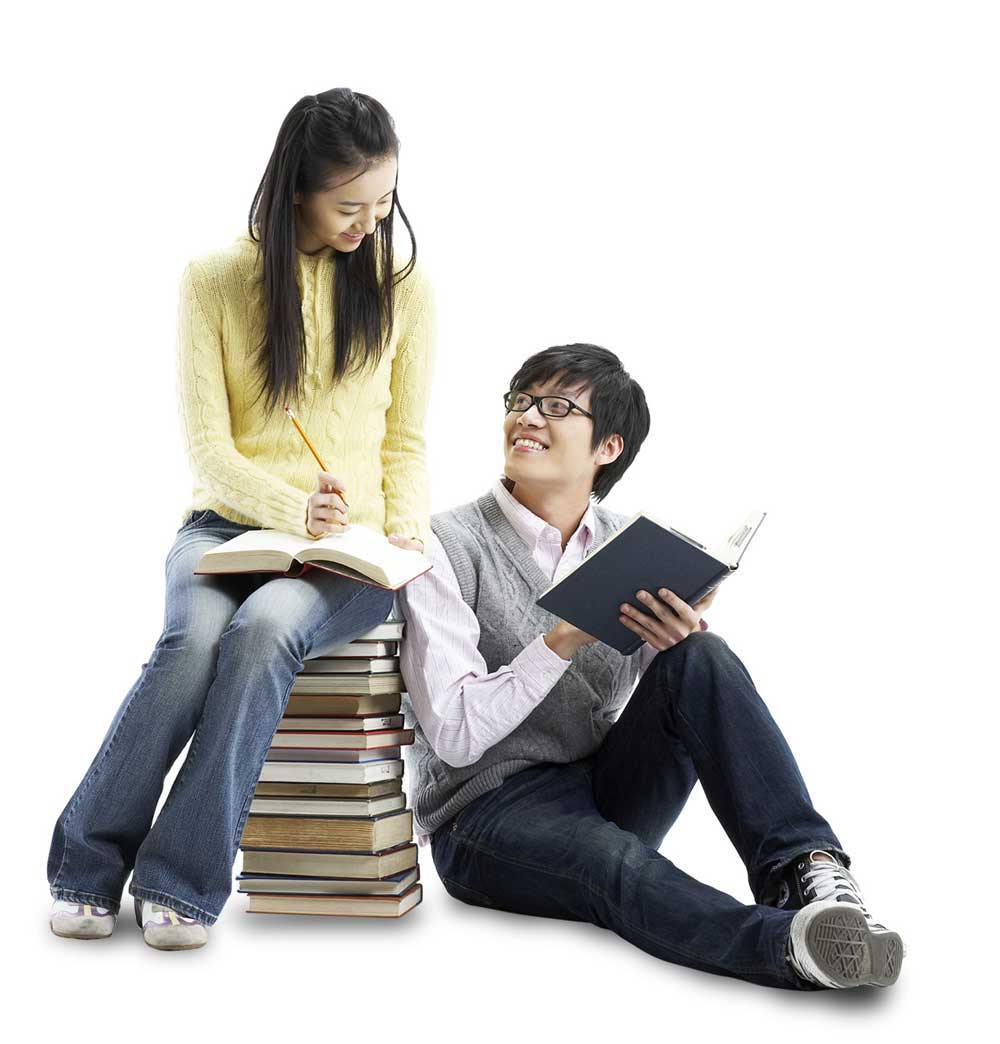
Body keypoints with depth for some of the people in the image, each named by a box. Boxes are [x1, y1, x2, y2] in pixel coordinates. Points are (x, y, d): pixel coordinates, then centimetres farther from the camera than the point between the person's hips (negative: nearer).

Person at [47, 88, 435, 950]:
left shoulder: (403, 286, 5)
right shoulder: (216, 278, 1)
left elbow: (407, 440, 9)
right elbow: (208, 445, -3)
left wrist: (407, 530, -10)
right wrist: (295, 511, -20)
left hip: (351, 553, 0)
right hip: (228, 524, 0)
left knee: (263, 628, -33)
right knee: (195, 634, -32)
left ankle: (182, 885, -25)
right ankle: (88, 869, -15)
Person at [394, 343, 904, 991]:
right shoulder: (447, 546, -7)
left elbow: (688, 710, 1)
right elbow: (453, 734, -15)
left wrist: (679, 642, -21)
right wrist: (563, 641, -24)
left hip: (610, 785, 4)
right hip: (489, 809, -4)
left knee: (699, 657, -22)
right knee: (616, 864, -38)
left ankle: (808, 870, -31)